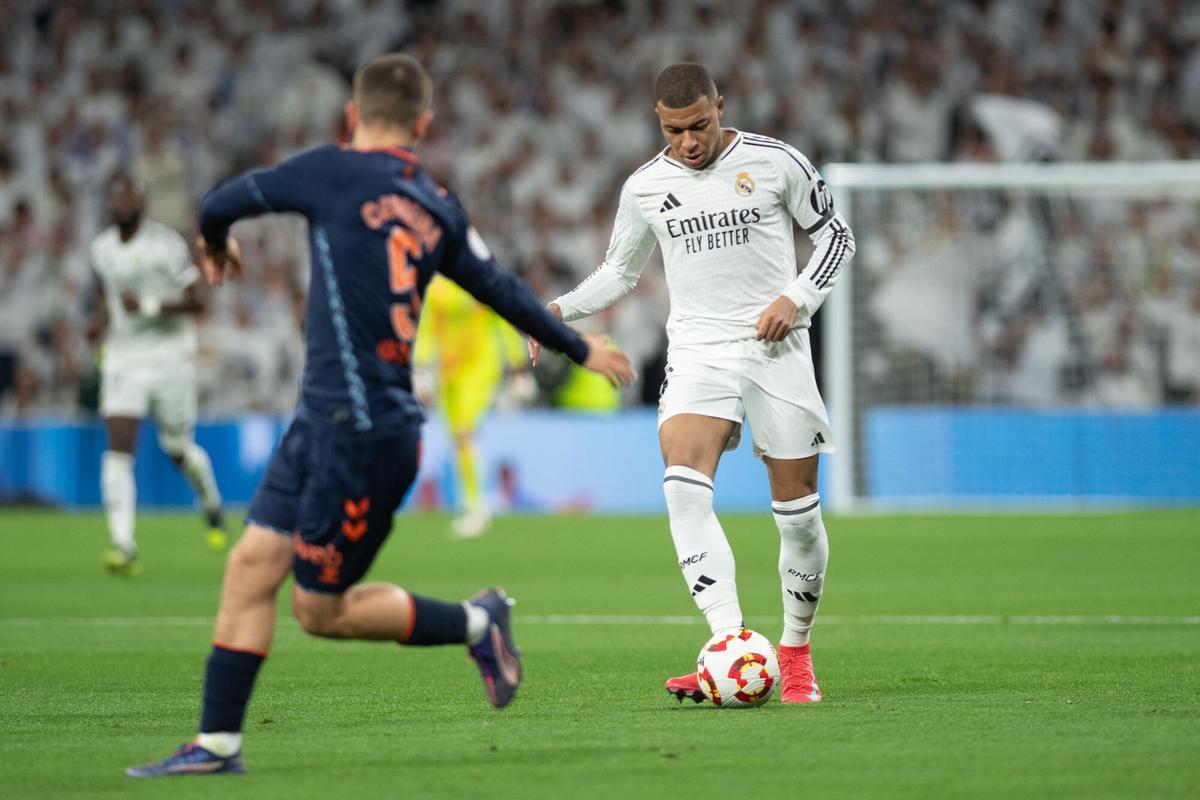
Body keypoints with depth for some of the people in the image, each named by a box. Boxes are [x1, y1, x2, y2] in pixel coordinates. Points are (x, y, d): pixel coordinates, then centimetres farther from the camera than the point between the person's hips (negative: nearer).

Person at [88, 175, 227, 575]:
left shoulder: (167, 245, -11)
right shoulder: (101, 248, 7)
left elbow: (196, 301, -12)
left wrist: (149, 306, -24)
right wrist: (99, 319, 5)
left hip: (169, 356, -4)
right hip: (123, 359, 4)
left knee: (178, 449, 9)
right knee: (118, 449, -13)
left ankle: (212, 504, 43)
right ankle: (124, 546, -19)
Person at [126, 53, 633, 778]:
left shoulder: (334, 171, -8)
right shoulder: (438, 209, 10)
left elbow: (222, 204, 2)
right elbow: (501, 289, 20)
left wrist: (218, 247, 27)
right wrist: (580, 348, 36)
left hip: (363, 432, -8)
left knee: (321, 609, 2)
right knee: (252, 566, 5)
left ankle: (476, 623, 15)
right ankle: (218, 744, 5)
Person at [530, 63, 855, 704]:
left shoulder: (776, 162, -2)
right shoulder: (645, 187, 6)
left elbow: (834, 234, 8)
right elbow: (620, 271, 20)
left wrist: (797, 297, -8)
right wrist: (560, 309, 3)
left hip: (774, 347, -1)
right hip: (696, 352, 1)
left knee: (797, 509, 0)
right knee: (683, 487, -24)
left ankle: (795, 652, 22)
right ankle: (732, 648, -31)